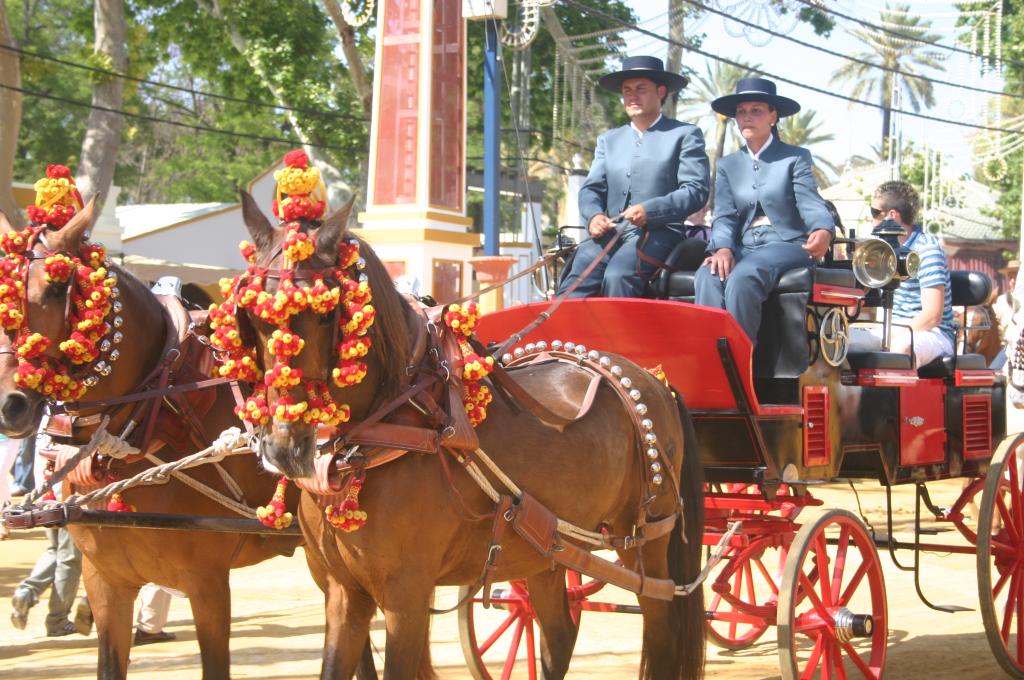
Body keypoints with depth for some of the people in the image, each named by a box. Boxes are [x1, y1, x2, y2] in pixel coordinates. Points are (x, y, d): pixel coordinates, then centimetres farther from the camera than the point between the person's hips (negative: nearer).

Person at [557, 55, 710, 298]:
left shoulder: (685, 135, 8)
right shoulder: (608, 140, 25)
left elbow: (696, 190, -2)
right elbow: (591, 189, 19)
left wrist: (650, 210, -17)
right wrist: (593, 216, -5)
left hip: (658, 233, -4)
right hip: (610, 232, 5)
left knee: (617, 276, -32)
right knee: (576, 280, -22)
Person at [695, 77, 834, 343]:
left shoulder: (796, 158, 9)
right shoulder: (728, 165, 20)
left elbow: (810, 203, -4)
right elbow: (724, 214, 7)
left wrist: (823, 231, -29)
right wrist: (722, 248, -17)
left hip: (786, 244, -3)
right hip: (743, 248, 3)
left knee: (743, 276, -36)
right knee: (708, 276, -31)